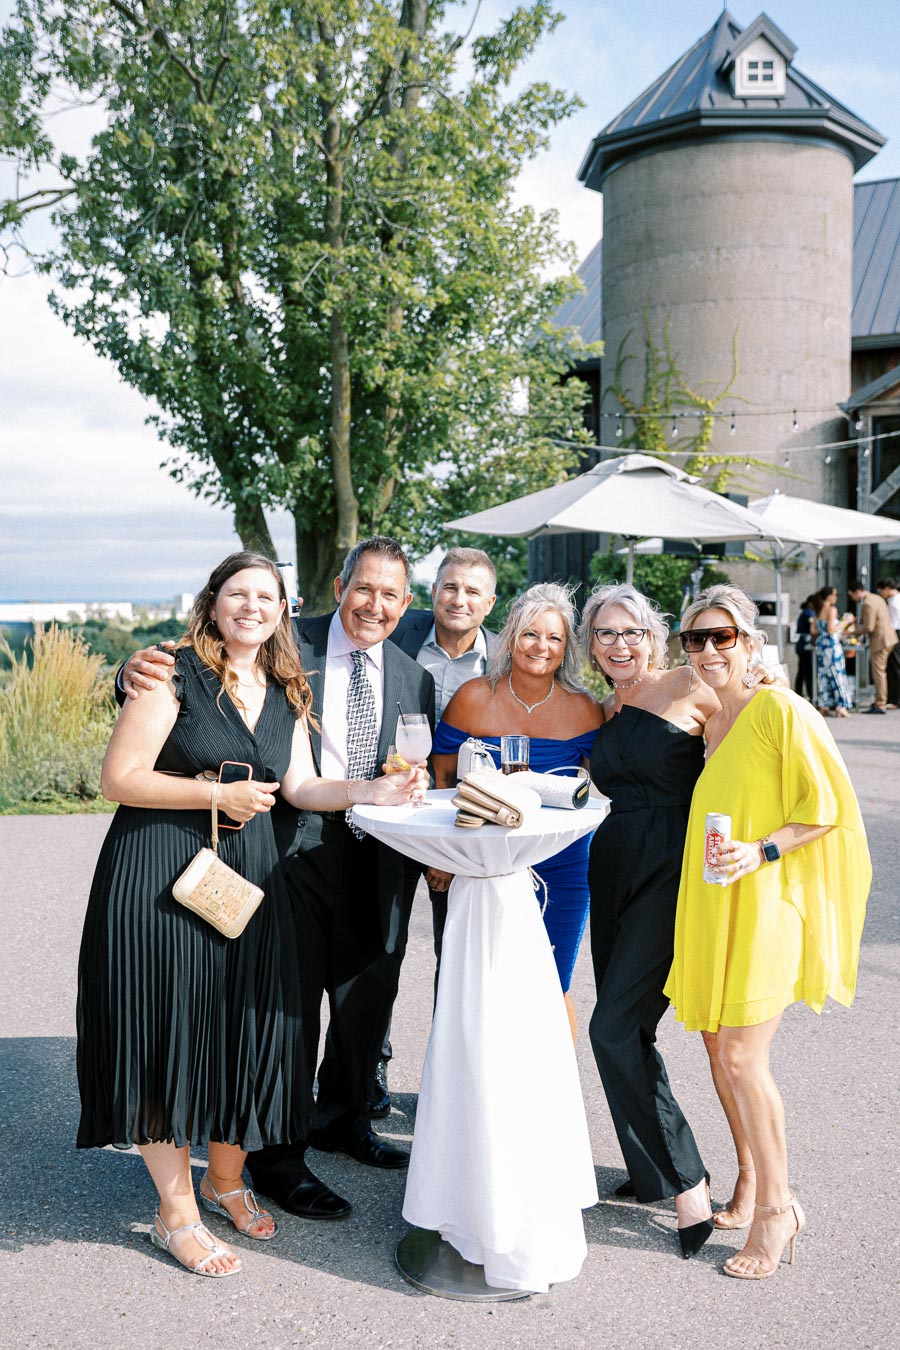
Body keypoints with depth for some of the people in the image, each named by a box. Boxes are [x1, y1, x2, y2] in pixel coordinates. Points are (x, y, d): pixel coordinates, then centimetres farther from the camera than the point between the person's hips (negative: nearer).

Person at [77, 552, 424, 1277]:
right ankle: (176, 1211, 17)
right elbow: (120, 778, -12)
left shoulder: (285, 693, 10)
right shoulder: (175, 675, -9)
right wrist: (216, 794, -16)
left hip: (248, 877, 6)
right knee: (171, 1029, 0)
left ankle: (226, 1180, 33)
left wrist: (371, 790, -9)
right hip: (161, 877, -5)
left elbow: (301, 787, 7)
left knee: (246, 1027, 9)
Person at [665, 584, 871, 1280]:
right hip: (711, 904, 7)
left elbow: (827, 806, -12)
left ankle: (777, 1210, 13)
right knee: (718, 1047, 11)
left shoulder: (780, 709, -12)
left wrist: (761, 852, -21)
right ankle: (755, 1188, 30)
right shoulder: (706, 719, 11)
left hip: (764, 903, -7)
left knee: (742, 1056, -6)